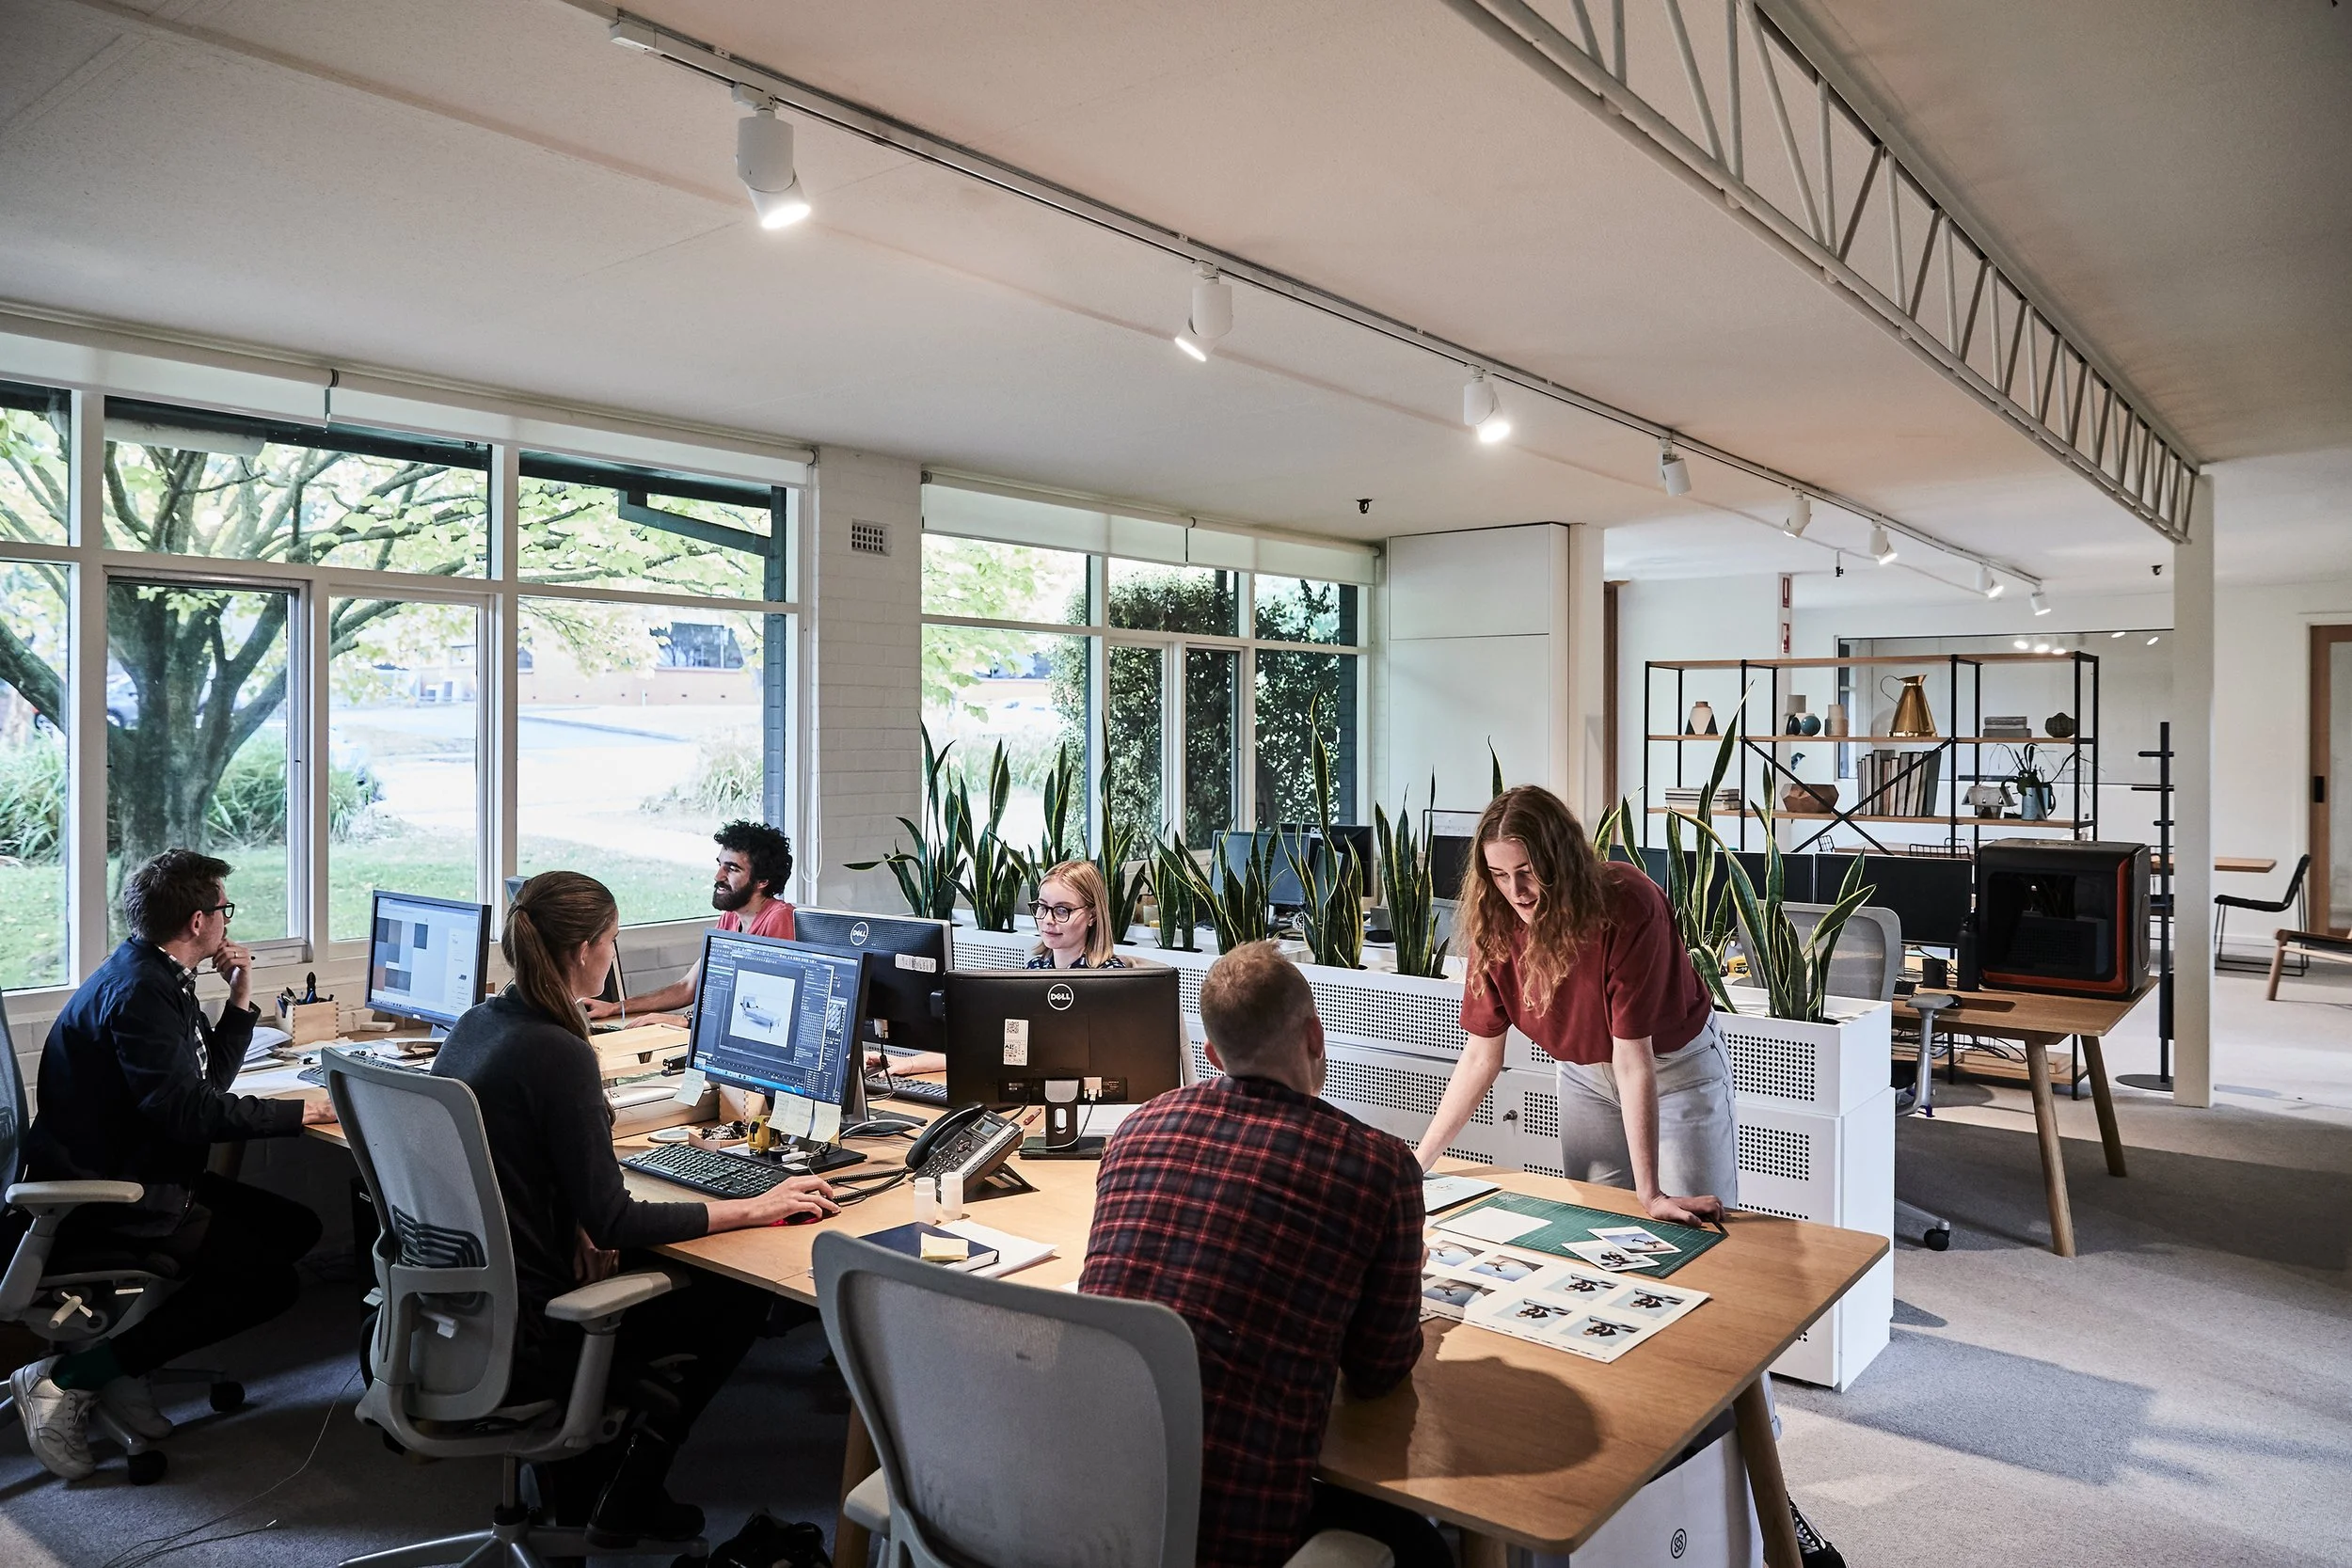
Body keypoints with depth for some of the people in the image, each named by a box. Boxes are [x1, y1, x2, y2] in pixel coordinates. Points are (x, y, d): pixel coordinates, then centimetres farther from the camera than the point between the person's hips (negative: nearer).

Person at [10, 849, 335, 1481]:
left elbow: (210, 1078, 18)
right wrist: (300, 1112, -20)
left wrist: (241, 997, 8)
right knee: (271, 1281, -17)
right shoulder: (138, 991, -21)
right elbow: (187, 1111, -28)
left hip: (145, 1176, 11)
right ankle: (69, 1379, -10)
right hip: (105, 1192, -11)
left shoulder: (158, 978, 12)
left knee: (295, 1227, 4)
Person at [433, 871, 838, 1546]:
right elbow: (612, 1223, -23)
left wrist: (576, 1222, -2)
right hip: (521, 1341, -9)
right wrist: (755, 1208, -17)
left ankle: (573, 1477, 31)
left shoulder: (475, 1024, 2)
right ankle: (627, 1498, 16)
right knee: (740, 1297, 4)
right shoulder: (557, 1054, -25)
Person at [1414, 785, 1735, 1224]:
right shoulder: (1494, 922, -20)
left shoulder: (1627, 906, -34)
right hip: (1585, 1076, 4)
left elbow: (1633, 1058, -35)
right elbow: (1481, 1054, -14)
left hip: (1673, 1066, -3)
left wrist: (1650, 1194, -34)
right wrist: (1418, 1161, -17)